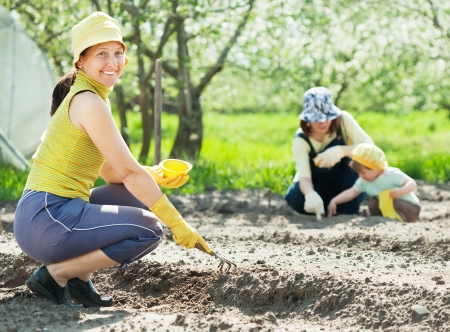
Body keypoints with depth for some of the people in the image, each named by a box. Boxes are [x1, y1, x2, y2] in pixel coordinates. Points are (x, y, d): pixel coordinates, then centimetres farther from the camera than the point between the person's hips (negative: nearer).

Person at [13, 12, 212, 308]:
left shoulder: (93, 97, 15)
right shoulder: (89, 103, -14)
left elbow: (111, 171, 16)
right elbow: (130, 172, -15)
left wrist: (156, 176, -2)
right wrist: (178, 224, -10)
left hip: (58, 211, 10)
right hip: (45, 221, -10)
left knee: (139, 197, 15)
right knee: (149, 230, -14)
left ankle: (79, 277, 10)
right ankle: (56, 274, -5)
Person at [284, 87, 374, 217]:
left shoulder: (343, 120, -19)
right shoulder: (301, 139, -20)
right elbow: (304, 176, -30)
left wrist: (342, 150, -47)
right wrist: (310, 194, -55)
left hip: (346, 186, 1)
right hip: (319, 189, -1)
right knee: (294, 197, -32)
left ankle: (349, 214, -16)